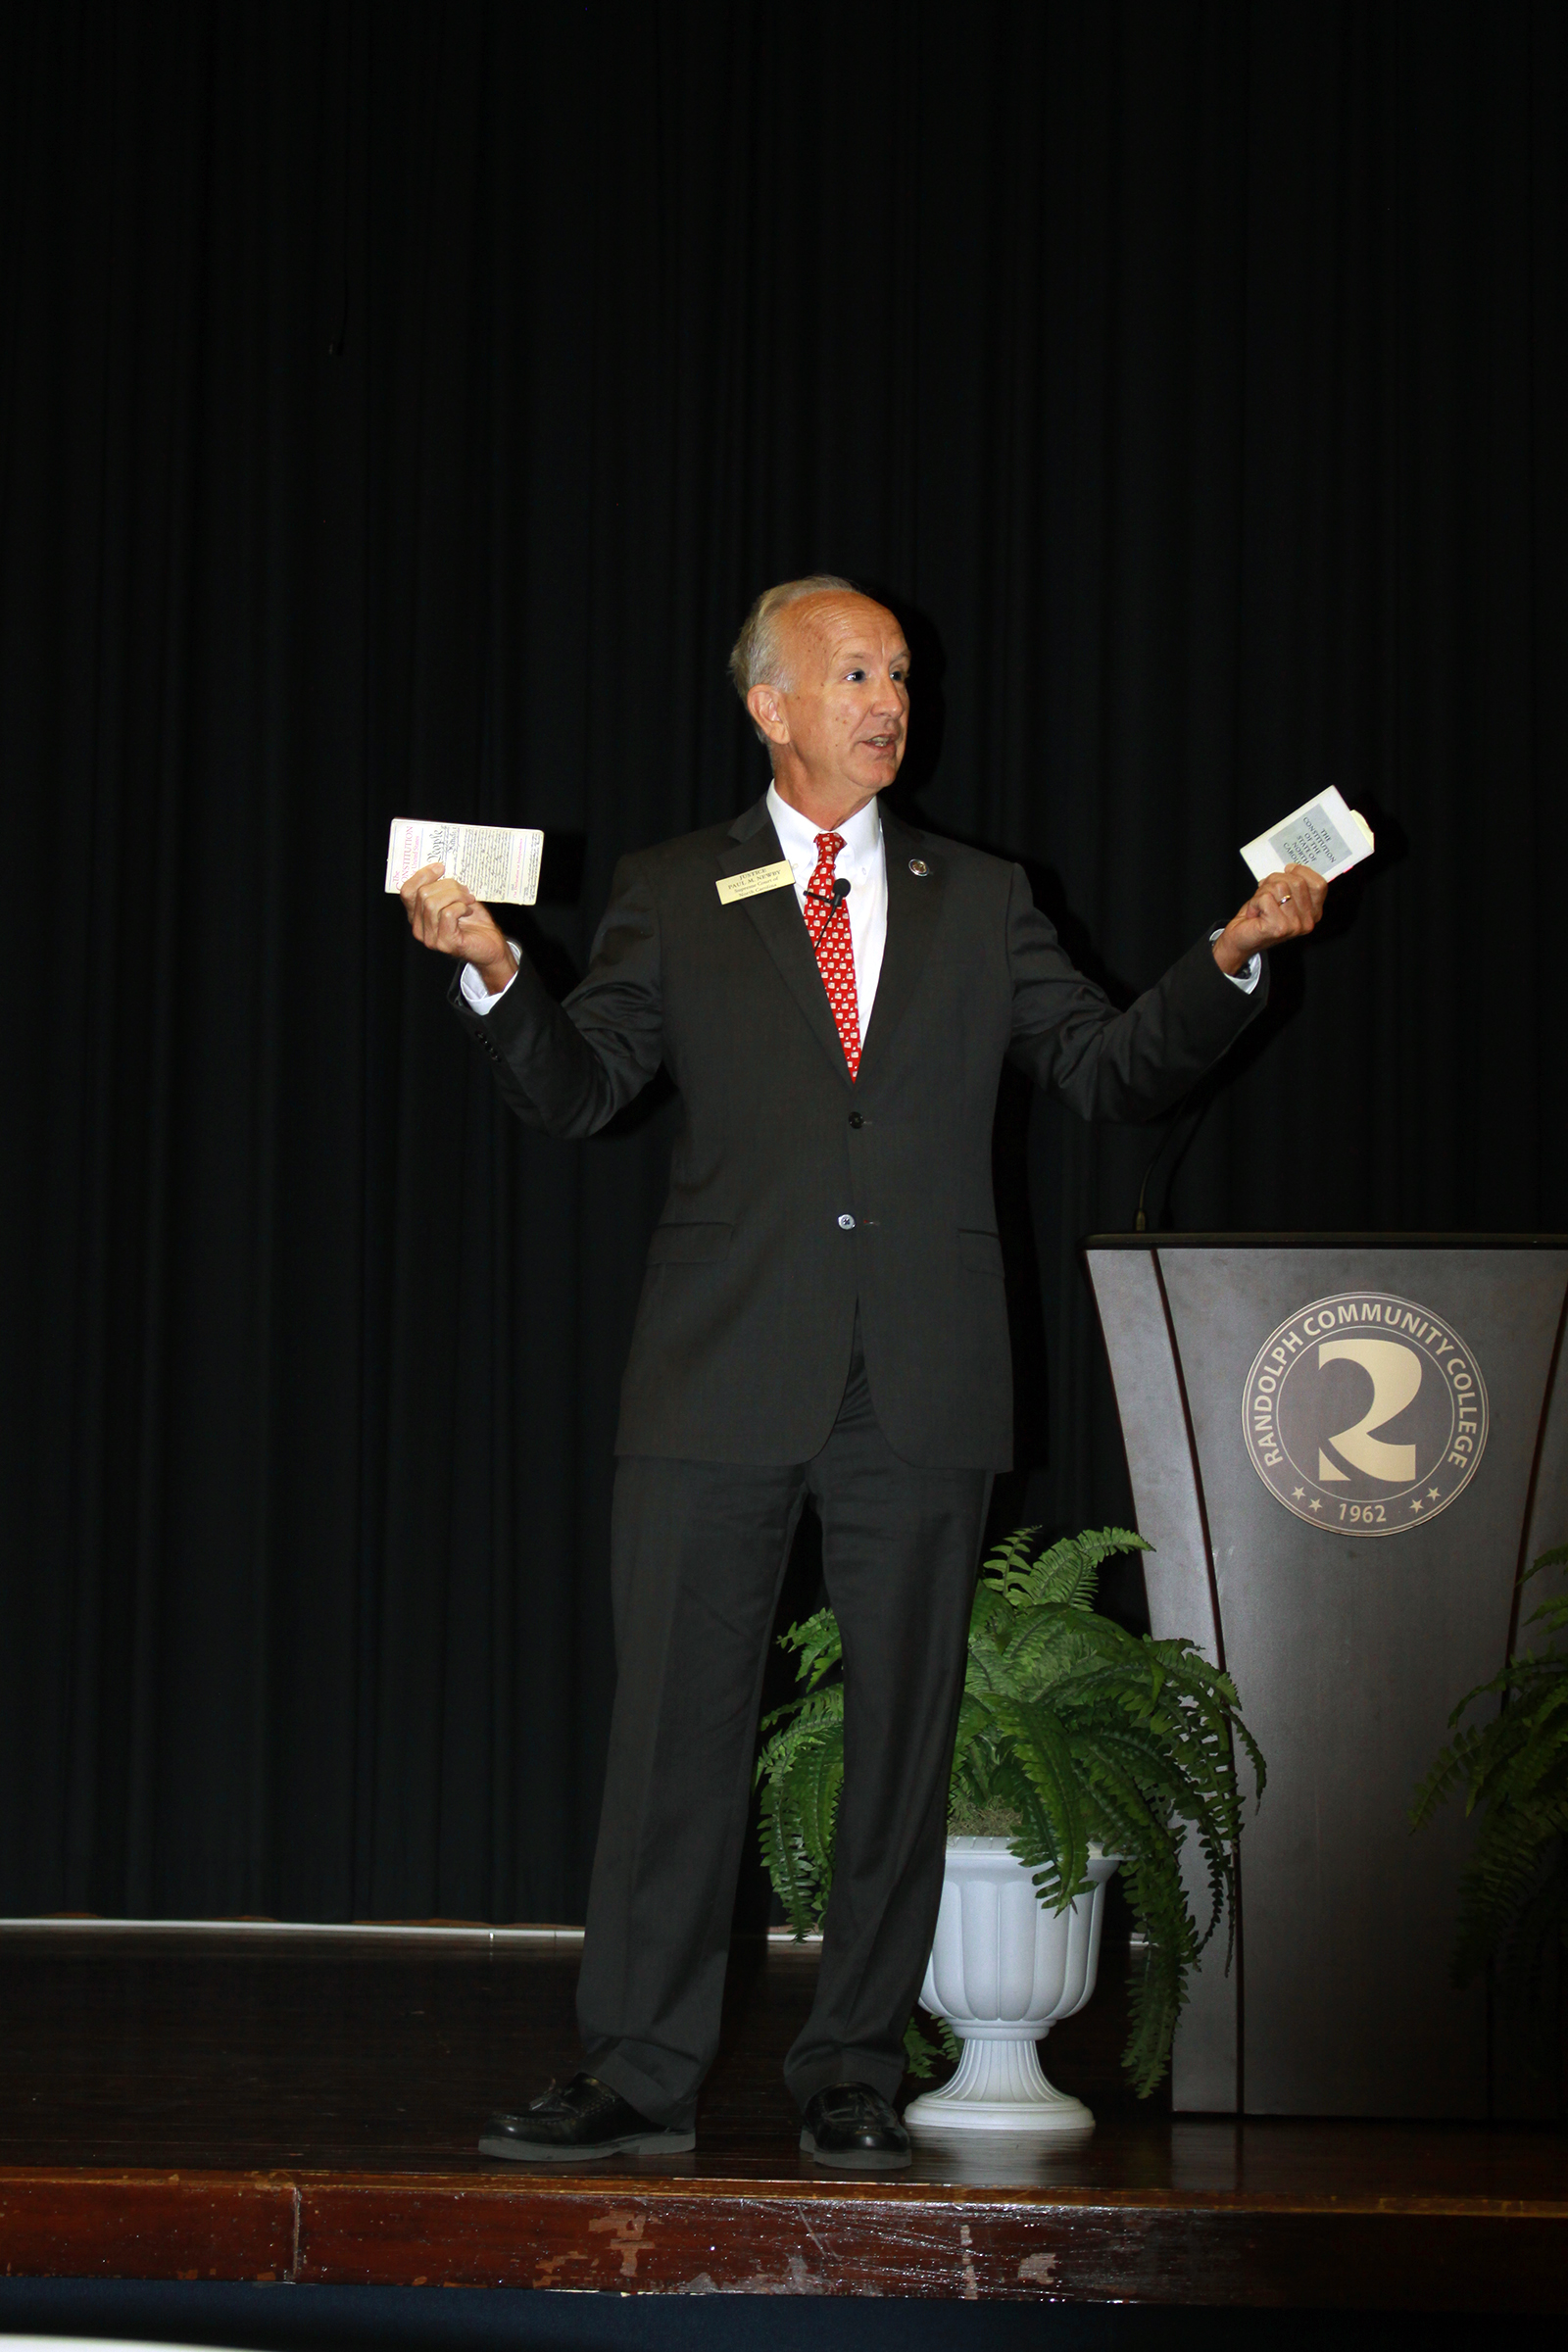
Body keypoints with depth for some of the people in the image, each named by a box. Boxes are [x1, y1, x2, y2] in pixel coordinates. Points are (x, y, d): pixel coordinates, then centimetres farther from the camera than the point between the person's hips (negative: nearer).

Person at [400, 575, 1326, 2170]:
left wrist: (1232, 959, -5)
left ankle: (854, 2072, 16)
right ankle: (642, 2074, 8)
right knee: (675, 1722, 0)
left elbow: (1110, 1072, 9)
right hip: (724, 1378, -1)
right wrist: (493, 973, -17)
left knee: (901, 1727, 5)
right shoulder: (672, 899, 9)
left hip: (921, 1382, 2)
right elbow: (572, 1092, 1)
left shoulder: (978, 902, 13)